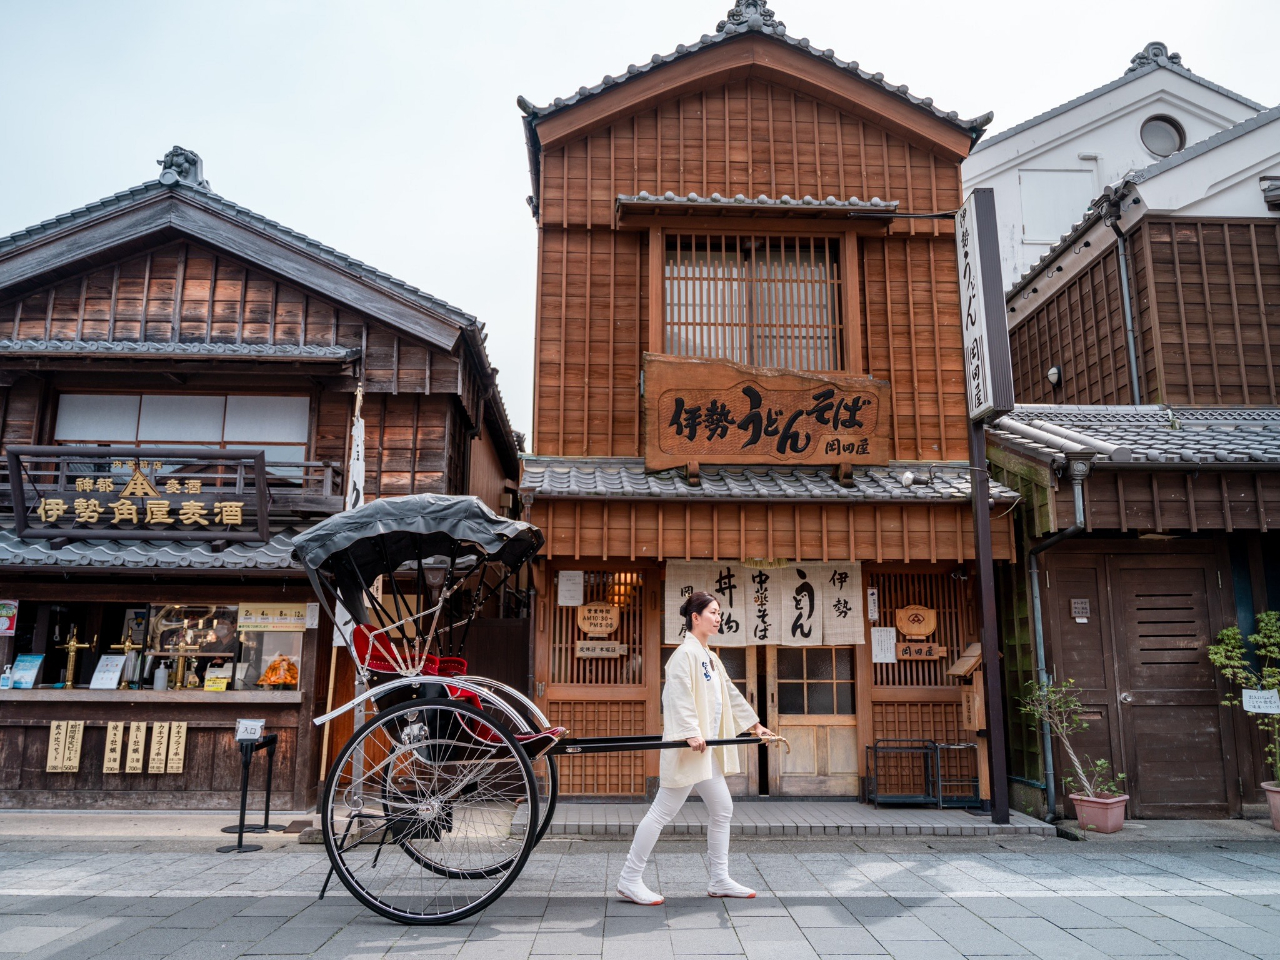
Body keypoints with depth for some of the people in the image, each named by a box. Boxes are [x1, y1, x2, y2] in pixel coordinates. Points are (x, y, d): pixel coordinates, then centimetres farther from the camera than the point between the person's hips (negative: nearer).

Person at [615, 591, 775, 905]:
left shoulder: (710, 658, 17)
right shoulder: (685, 653, -13)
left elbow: (731, 694, 25)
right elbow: (679, 696, -23)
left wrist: (755, 725, 28)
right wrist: (691, 734, -31)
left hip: (708, 748, 10)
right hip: (688, 748, -10)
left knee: (722, 809, 12)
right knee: (662, 813, -4)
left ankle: (719, 881, 23)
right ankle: (629, 880, 6)